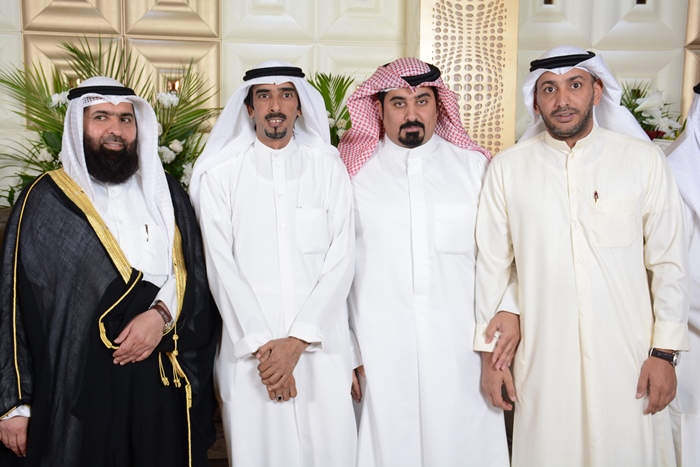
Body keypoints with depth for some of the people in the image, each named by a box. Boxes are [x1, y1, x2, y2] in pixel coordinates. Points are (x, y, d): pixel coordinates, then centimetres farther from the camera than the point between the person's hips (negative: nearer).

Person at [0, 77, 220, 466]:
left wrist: (162, 315, -14)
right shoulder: (46, 200, 1)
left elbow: (195, 273, 6)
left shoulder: (166, 193, 10)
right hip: (76, 384, -2)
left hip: (163, 381, 3)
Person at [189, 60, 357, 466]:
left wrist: (297, 340, -9)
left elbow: (341, 259, -1)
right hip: (249, 347, 0)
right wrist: (261, 344, -9)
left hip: (320, 343, 1)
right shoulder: (220, 174, 2)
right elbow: (221, 266, -2)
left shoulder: (328, 167, 5)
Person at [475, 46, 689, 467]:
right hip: (542, 359, 0)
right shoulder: (507, 168, -1)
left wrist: (665, 353, 0)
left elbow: (668, 262, 2)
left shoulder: (644, 160, -1)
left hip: (628, 355, 0)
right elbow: (493, 265, 3)